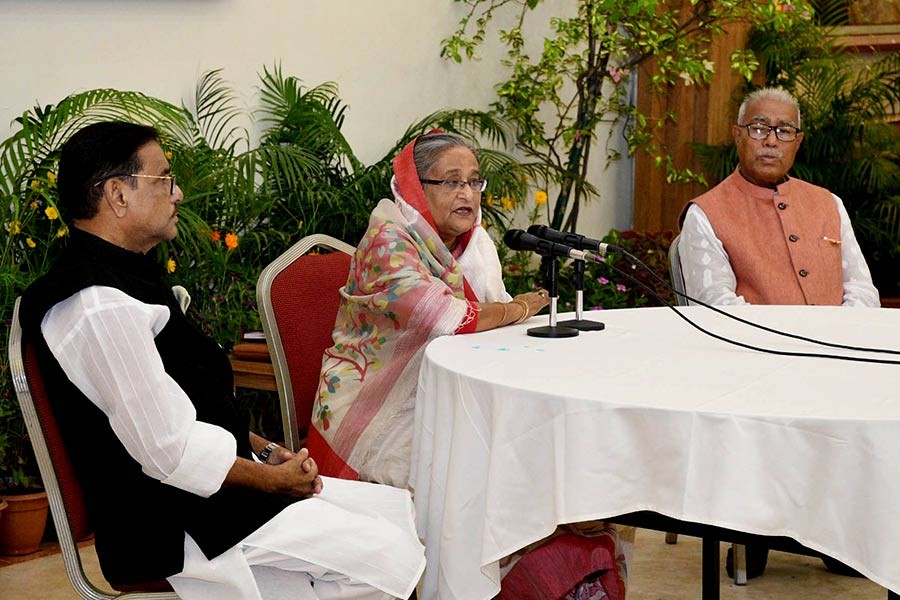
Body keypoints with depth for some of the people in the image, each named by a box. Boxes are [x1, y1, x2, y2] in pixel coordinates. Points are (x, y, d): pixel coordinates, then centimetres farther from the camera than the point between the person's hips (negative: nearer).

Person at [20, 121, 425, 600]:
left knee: (400, 510, 8)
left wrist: (261, 450, 6)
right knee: (393, 558, -14)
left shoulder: (125, 275, 11)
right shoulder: (103, 308, -23)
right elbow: (171, 450, -24)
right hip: (179, 523, -11)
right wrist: (272, 479, -11)